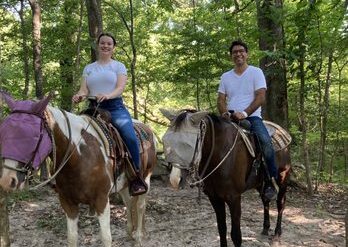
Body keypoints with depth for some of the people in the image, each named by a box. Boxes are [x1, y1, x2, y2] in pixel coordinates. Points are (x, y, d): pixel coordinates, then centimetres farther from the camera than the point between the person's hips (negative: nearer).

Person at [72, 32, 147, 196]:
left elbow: (120, 88, -5)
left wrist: (108, 95, -27)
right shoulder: (89, 68, 19)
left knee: (130, 137, -27)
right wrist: (79, 96, -18)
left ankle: (136, 178, -15)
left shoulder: (119, 66, 11)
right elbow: (84, 90, 7)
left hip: (115, 107, -3)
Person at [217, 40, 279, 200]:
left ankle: (273, 180, -17)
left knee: (265, 141, -31)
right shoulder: (225, 77, 16)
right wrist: (224, 112, -12)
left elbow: (261, 97, -6)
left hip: (252, 117, -4)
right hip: (230, 118, 4)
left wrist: (244, 113, -20)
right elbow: (221, 99, 12)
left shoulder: (256, 72, 4)